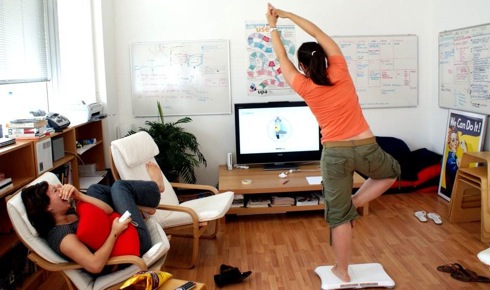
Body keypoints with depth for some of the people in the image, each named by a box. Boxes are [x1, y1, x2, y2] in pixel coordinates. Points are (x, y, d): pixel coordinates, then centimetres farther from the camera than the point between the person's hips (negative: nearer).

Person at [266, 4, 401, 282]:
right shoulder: (340, 73, 0)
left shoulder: (305, 87, -4)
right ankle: (356, 202, 15)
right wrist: (286, 14, 15)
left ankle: (342, 271, 21)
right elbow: (318, 33, 9)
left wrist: (273, 26, 22)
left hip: (335, 154, -1)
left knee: (339, 215, 12)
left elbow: (282, 57, 10)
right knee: (392, 171, 33)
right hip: (366, 148, 1)